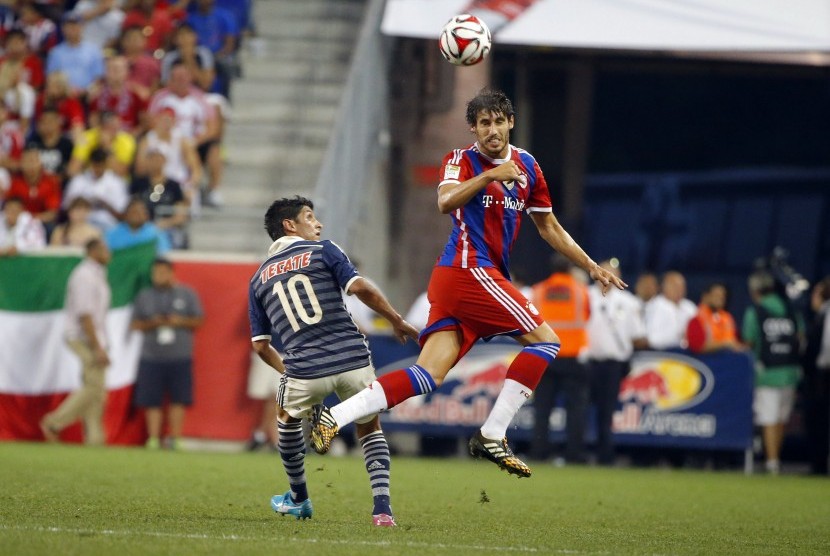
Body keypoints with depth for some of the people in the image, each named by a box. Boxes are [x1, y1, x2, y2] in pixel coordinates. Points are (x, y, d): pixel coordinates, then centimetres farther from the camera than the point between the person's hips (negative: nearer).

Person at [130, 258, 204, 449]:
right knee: (152, 401, -2)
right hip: (151, 358, 1)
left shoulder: (187, 294, 8)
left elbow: (199, 320, 8)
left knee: (178, 399, -4)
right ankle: (153, 439, 3)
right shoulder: (144, 296, 12)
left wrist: (181, 321, -11)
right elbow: (135, 324, 10)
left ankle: (175, 439, 1)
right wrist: (152, 323, -9)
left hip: (180, 357, -1)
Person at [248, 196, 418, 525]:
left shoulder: (259, 279, 17)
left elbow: (261, 346, 16)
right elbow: (361, 288, -9)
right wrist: (398, 322, 2)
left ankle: (299, 500, 39)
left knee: (287, 419, 33)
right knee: (370, 429, 19)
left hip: (303, 370, 2)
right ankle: (382, 507, 3)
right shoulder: (321, 251, 6)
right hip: (352, 361, -2)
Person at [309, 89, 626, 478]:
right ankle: (492, 436, -11)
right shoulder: (462, 161, -3)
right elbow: (446, 201, -24)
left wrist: (591, 267, 24)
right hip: (470, 269, -7)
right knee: (545, 340, -10)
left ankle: (334, 416, -8)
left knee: (429, 374, -3)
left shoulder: (527, 165, 18)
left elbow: (549, 228, 27)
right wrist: (490, 175, -31)